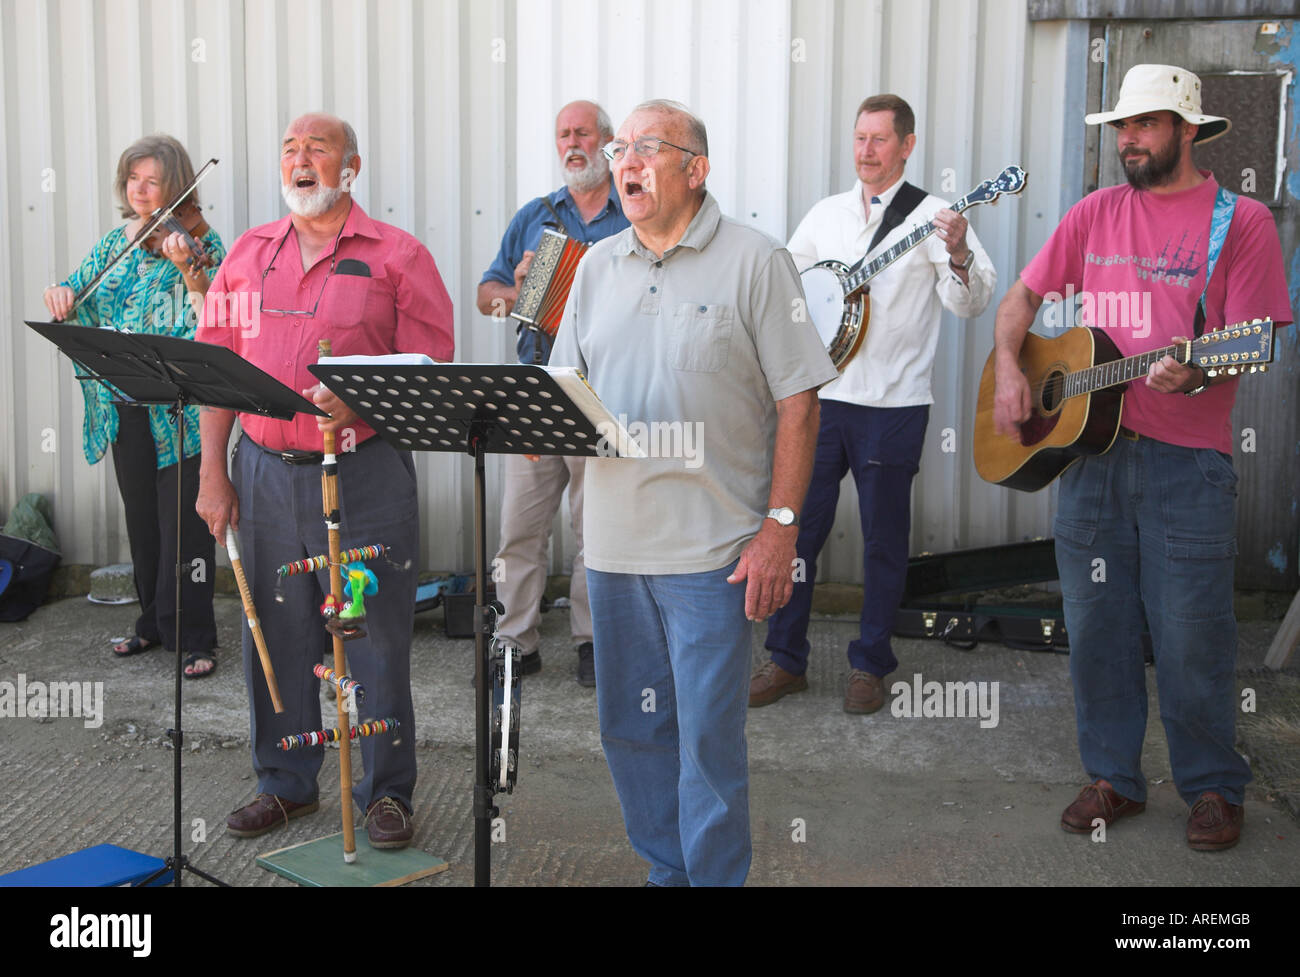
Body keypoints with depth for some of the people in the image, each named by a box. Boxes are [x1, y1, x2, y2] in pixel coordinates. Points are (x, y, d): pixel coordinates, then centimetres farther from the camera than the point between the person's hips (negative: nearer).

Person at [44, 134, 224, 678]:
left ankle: (194, 638, 4)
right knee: (142, 520, 15)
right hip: (124, 409, 6)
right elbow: (75, 297, 15)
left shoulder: (199, 242, -6)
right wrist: (62, 294, -7)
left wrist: (189, 269, -35)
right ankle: (153, 622, 28)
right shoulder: (115, 244, 12)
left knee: (183, 521, -4)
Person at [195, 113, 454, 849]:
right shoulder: (248, 255, 12)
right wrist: (214, 473, 5)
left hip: (364, 473, -4)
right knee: (277, 634, 12)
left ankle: (387, 791, 16)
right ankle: (285, 781, 28)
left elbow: (430, 368, -5)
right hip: (265, 472, 4)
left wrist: (359, 402, -22)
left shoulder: (397, 256, -1)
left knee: (377, 636, 2)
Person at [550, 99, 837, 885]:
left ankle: (717, 877, 17)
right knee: (630, 729, 14)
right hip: (614, 544, 6)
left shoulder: (754, 261, -3)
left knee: (708, 735, -1)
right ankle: (666, 872, 32)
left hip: (711, 550, -5)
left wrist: (780, 526, -11)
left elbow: (798, 401, -6)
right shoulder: (598, 267, 13)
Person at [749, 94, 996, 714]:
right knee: (796, 527, 6)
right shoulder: (826, 214, 12)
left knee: (884, 537, 5)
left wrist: (958, 255, -30)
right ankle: (786, 658, 19)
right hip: (820, 397, 4)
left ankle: (870, 664, 20)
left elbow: (971, 304, -11)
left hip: (893, 406, -4)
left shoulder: (931, 216, -1)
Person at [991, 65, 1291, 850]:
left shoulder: (1240, 220, -2)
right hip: (1087, 446, 4)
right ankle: (1114, 779, 25)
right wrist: (1009, 369, -2)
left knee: (1191, 638, 1)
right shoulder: (1095, 213, 11)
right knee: (1097, 628, 10)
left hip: (1187, 460, -4)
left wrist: (1192, 374, -28)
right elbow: (1024, 296, 14)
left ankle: (1213, 788, 21)